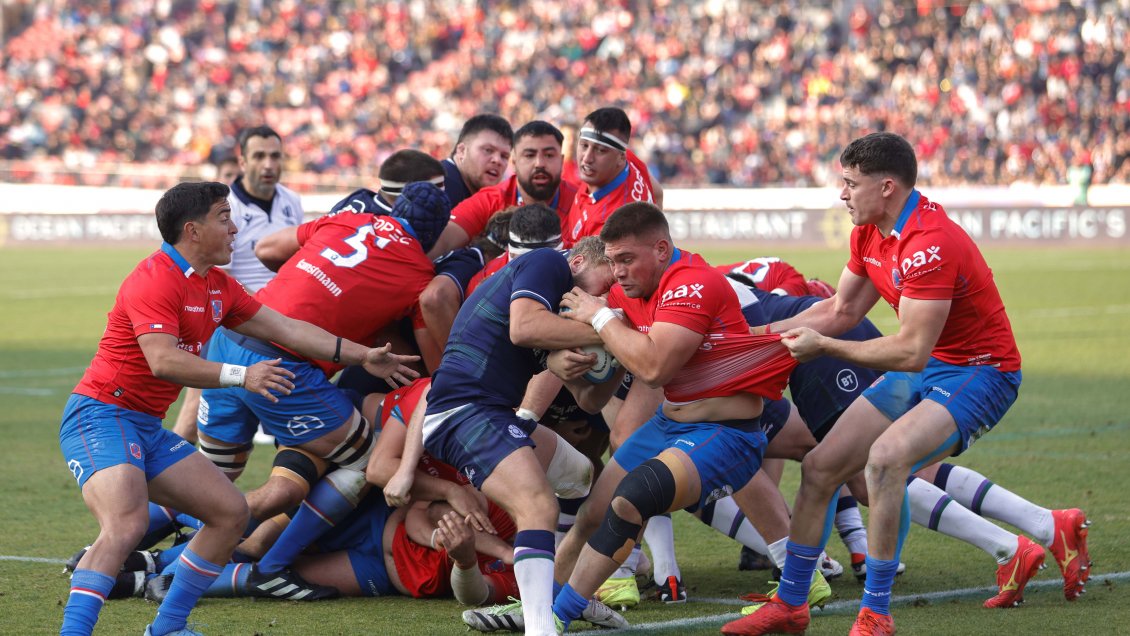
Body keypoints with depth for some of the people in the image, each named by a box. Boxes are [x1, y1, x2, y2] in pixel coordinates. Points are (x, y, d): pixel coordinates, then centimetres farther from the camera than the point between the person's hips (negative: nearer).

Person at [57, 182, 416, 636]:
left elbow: (287, 329, 17)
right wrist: (240, 376, -32)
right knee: (126, 525, -32)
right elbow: (162, 360, -27)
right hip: (101, 415, -10)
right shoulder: (155, 279, -16)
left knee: (231, 512, 8)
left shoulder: (218, 286, 14)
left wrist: (363, 356, 14)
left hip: (148, 428, 10)